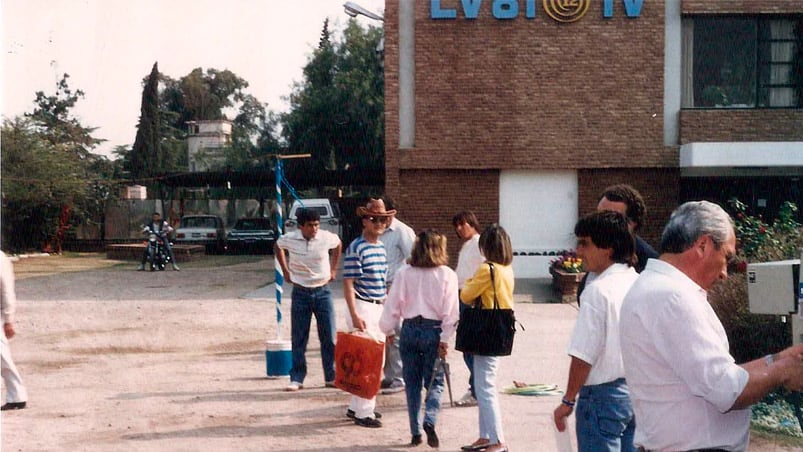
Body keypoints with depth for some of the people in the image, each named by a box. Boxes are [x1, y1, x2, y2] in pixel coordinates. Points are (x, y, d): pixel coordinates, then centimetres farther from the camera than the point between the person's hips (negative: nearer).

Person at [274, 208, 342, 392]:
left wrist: (333, 269, 12)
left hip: (323, 291, 0)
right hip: (300, 292, 0)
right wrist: (285, 271, 9)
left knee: (329, 337, 2)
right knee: (298, 339, 2)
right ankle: (296, 378, 10)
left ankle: (331, 377, 12)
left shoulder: (326, 238, -10)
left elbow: (338, 244, 13)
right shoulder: (289, 239, -10)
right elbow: (277, 247, 13)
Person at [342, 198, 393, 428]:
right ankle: (363, 412, 0)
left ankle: (356, 406, 23)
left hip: (380, 308, 9)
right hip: (363, 307, -9)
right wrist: (354, 315, -21)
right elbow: (348, 283, -16)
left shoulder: (381, 247, 12)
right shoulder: (356, 248, -13)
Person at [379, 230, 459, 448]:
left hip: (410, 330, 1)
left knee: (412, 383, 11)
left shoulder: (404, 273, -1)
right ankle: (429, 421, -15)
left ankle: (415, 433, 13)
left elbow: (393, 304, 1)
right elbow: (450, 311, -7)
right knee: (435, 382, 9)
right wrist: (445, 340, -4)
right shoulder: (447, 275, -4)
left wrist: (389, 330, 14)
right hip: (434, 331, -1)